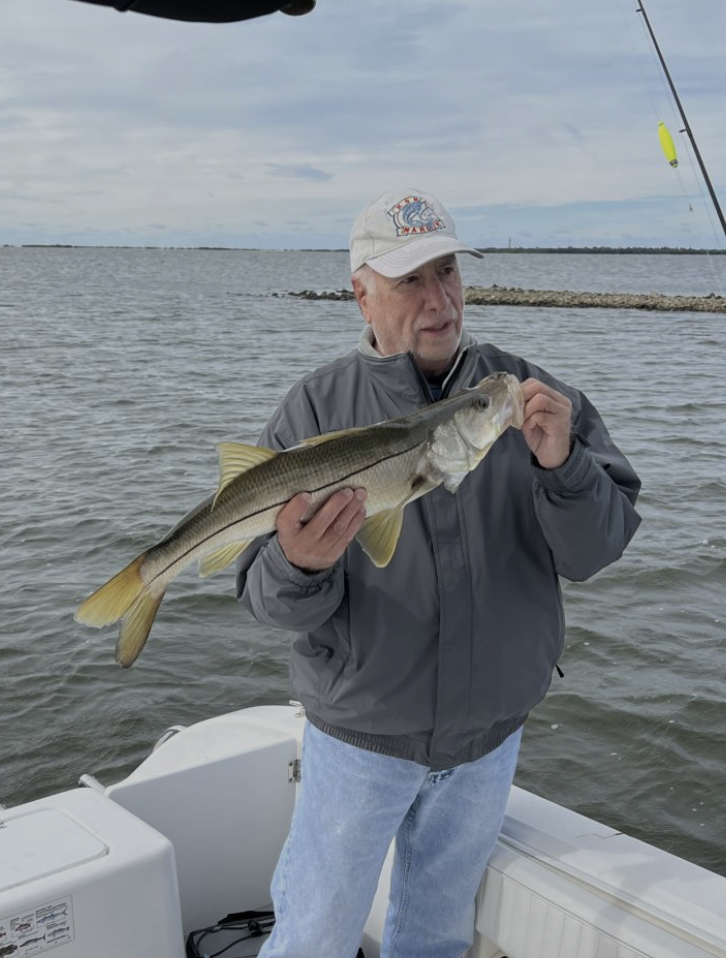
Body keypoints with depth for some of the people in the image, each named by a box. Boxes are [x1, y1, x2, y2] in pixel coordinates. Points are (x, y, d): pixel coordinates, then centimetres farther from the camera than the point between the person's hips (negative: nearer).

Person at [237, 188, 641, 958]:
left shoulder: (528, 397, -6)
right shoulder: (317, 408, -11)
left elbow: (593, 552, -12)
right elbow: (268, 597, -14)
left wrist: (562, 466, -31)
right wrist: (299, 569, -37)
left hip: (491, 733, 2)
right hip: (360, 736, -2)